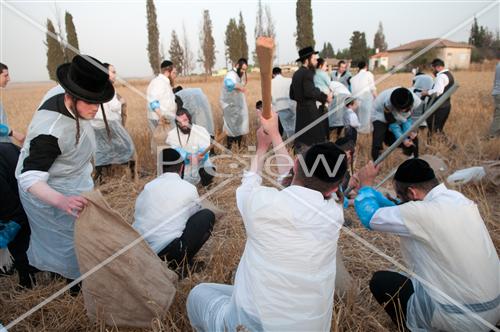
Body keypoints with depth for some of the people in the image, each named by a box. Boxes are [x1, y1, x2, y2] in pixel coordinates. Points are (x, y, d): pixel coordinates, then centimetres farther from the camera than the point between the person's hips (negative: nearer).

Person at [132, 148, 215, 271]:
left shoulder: (148, 186, 12)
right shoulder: (189, 188, 2)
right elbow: (196, 214, 21)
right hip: (167, 251, -6)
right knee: (207, 216, 7)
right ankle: (182, 262, 7)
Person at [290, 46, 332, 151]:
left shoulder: (296, 73, 15)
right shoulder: (307, 73, -12)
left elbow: (292, 95, 17)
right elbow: (310, 92, -24)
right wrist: (325, 97, -13)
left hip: (300, 110, 9)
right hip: (309, 111, -9)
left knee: (300, 141, 12)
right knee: (315, 141, -3)